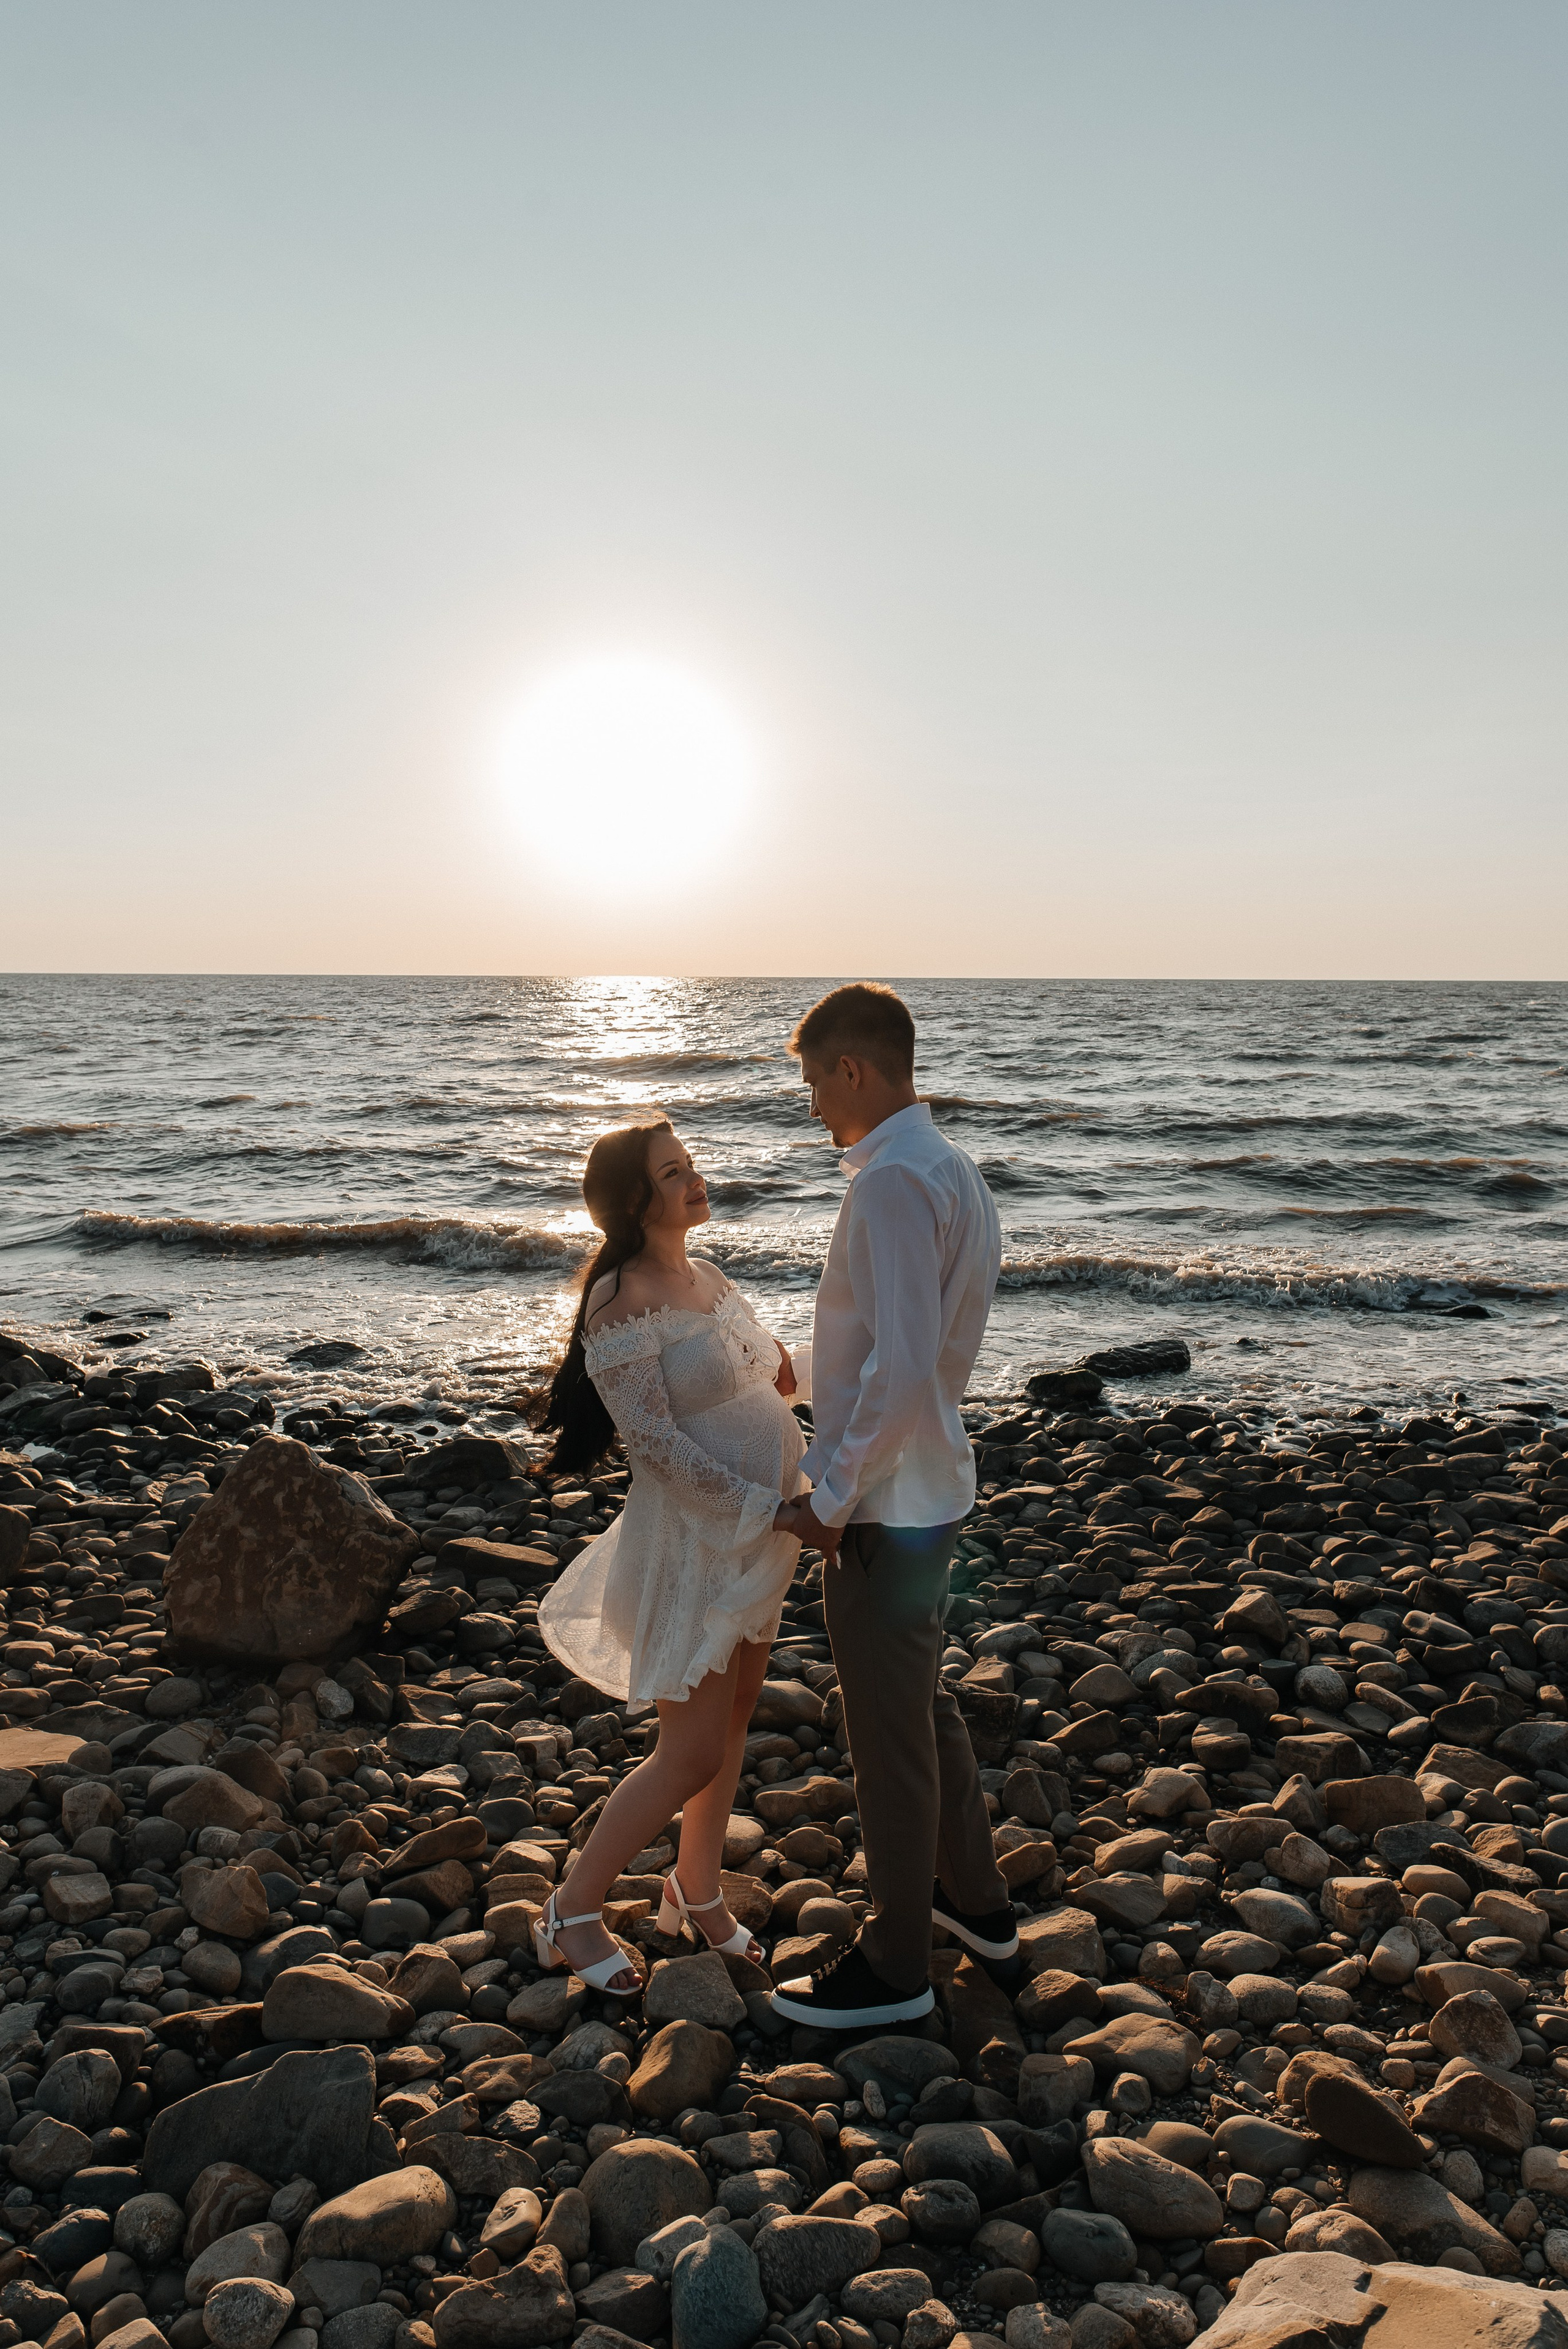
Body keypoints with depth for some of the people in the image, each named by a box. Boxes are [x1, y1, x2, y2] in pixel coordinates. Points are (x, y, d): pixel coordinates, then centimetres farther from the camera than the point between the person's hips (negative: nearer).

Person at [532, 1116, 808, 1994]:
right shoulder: (622, 1306, -19)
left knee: (732, 1721, 18)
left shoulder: (707, 1276, 7)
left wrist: (778, 1365, -2)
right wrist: (776, 1510, -24)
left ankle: (697, 1893, 37)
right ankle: (574, 1911, 16)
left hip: (759, 1536, 8)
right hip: (692, 1539, -8)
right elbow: (657, 1443, -24)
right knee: (693, 1754, -2)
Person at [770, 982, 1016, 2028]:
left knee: (890, 1733, 5)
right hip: (929, 1484, 10)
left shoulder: (893, 1181, -23)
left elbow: (901, 1368, -30)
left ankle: (896, 1968, 21)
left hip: (885, 1505, -10)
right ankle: (975, 1898, 41)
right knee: (922, 1702, 24)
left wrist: (833, 1496, -20)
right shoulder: (952, 1167, 9)